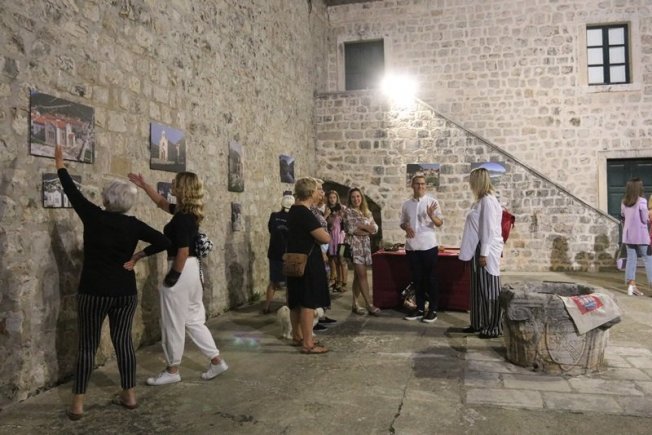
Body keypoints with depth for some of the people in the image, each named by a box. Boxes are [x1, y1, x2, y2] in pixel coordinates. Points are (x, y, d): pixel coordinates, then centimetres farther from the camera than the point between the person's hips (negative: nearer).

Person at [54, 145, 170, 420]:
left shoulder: (93, 216, -9)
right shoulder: (133, 225, -3)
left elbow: (72, 192, 5)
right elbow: (163, 242, -5)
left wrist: (60, 165, 18)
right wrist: (140, 255, 3)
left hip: (93, 292, -2)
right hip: (125, 292, 2)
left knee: (87, 346, 6)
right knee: (123, 341, 10)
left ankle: (78, 404, 9)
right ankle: (129, 395, 16)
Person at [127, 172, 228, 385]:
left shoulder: (181, 218, -19)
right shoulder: (188, 212, 10)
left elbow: (183, 251, -21)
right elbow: (161, 203, 26)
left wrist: (173, 276, -14)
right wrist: (144, 185, 24)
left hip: (182, 271, -10)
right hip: (193, 269, 10)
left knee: (173, 323, 4)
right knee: (193, 319, 17)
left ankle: (172, 371, 18)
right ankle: (217, 361, 20)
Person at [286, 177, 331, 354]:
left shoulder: (294, 210, 10)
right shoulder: (305, 213, -21)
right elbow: (326, 238, -23)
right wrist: (318, 236, -4)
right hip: (307, 262, -10)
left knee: (297, 301, 17)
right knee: (308, 302, -4)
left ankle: (297, 336, 29)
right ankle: (307, 344, 2)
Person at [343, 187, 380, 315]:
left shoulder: (367, 212, 14)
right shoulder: (348, 211, -2)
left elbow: (375, 228, 5)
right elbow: (351, 229, -13)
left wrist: (361, 226, -11)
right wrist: (367, 228, -5)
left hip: (366, 245, 6)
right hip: (354, 245, -6)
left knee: (358, 275, 8)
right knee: (362, 275, -9)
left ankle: (355, 304, 14)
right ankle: (369, 305, -6)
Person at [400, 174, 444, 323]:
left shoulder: (432, 201, -2)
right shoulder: (406, 204, 9)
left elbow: (440, 223, -5)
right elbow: (402, 222, 15)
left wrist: (431, 215, -24)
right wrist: (406, 227, -7)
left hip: (428, 246, -3)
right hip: (411, 246, 4)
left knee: (430, 278, 2)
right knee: (417, 278, 11)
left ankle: (433, 309, 12)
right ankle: (419, 308, 21)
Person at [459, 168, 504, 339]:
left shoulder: (488, 201, -16)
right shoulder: (481, 200, 14)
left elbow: (488, 229, -20)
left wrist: (484, 254, -21)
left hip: (486, 252, -10)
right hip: (478, 250, 10)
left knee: (489, 290, -1)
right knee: (478, 289, 15)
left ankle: (494, 328, 8)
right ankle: (478, 323, 24)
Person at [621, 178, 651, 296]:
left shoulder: (624, 202, 5)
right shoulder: (641, 201, -12)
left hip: (628, 235, 5)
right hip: (641, 235, -5)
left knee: (631, 258, 5)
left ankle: (631, 284, 1)